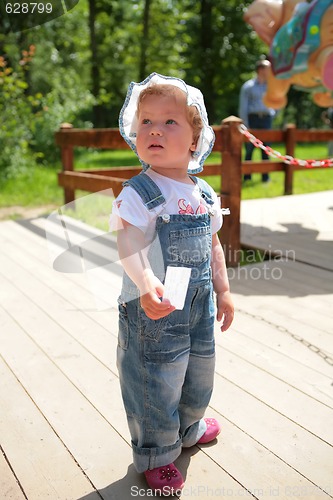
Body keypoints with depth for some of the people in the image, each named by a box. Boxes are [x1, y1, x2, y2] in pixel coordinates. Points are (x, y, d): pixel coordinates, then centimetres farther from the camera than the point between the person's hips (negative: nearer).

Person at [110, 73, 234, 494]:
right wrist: (146, 285, -42)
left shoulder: (204, 195, 4)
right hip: (153, 309, -6)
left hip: (200, 305, 7)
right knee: (156, 384, 6)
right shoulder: (139, 192, -15)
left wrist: (223, 290, 13)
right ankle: (155, 455, 31)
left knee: (198, 378, 24)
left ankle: (188, 428, 52)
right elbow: (128, 243, -27)